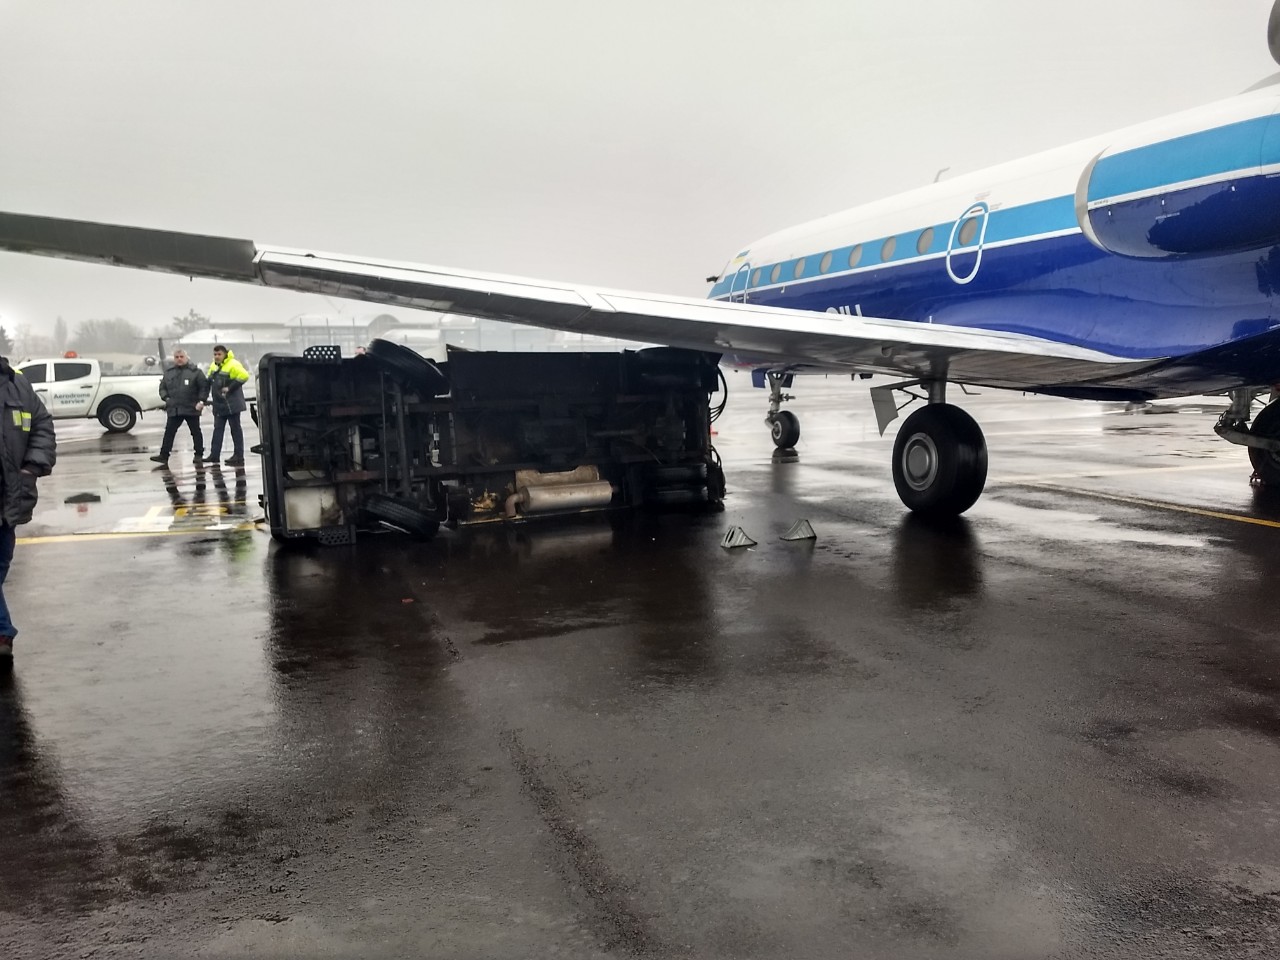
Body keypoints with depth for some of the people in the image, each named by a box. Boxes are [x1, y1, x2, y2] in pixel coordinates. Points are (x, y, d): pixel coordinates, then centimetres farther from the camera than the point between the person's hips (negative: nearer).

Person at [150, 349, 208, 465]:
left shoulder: (195, 371, -3)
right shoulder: (168, 372, 12)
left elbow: (204, 387, -5)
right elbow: (162, 387, 19)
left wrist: (201, 401, -12)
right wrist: (165, 398, 2)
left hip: (191, 408, -4)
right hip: (173, 409, 4)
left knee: (196, 432, 4)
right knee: (169, 432, 2)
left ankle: (199, 455, 13)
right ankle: (164, 455, 5)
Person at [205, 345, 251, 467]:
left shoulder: (233, 365, -14)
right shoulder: (213, 366, 12)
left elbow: (244, 376, -25)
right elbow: (210, 381, 26)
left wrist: (230, 388, -21)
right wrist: (212, 393, 10)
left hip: (232, 404, -8)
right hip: (219, 404, 8)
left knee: (235, 429, -2)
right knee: (218, 429, 9)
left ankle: (239, 457, 2)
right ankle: (214, 455, 12)